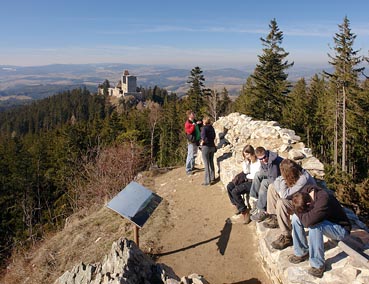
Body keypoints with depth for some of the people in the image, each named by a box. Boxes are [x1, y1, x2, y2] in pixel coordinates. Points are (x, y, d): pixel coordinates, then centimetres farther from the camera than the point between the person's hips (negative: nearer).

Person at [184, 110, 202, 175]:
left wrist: (199, 123, 5)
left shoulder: (195, 121, 10)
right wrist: (193, 125, -25)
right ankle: (188, 170, -2)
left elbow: (199, 126, 25)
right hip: (191, 141, -9)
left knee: (194, 154, 18)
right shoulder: (187, 123, -14)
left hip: (196, 140, 9)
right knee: (190, 155, -7)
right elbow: (189, 131, -26)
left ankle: (192, 167, 31)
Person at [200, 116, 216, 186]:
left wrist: (202, 142, -10)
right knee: (211, 162, 19)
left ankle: (207, 181, 3)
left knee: (206, 164, -1)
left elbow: (204, 137, -26)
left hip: (206, 147, -7)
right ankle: (212, 177, 30)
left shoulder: (204, 128, -14)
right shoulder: (211, 127, 6)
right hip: (212, 146, 7)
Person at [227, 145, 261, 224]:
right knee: (229, 186, -5)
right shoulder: (249, 160, 11)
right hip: (248, 180, 9)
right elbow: (246, 171, 5)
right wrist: (246, 161, -7)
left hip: (254, 182, -9)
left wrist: (247, 176, -2)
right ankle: (239, 208, 1)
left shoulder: (258, 161, -16)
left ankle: (245, 213, -8)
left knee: (235, 191, -22)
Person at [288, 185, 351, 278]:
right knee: (296, 217, -7)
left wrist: (299, 212, -26)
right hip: (324, 221, 8)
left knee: (314, 226, -34)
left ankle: (318, 265, -19)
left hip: (340, 229, -8)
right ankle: (301, 253, 5)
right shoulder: (307, 190, -16)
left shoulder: (324, 201, -38)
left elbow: (308, 221, -43)